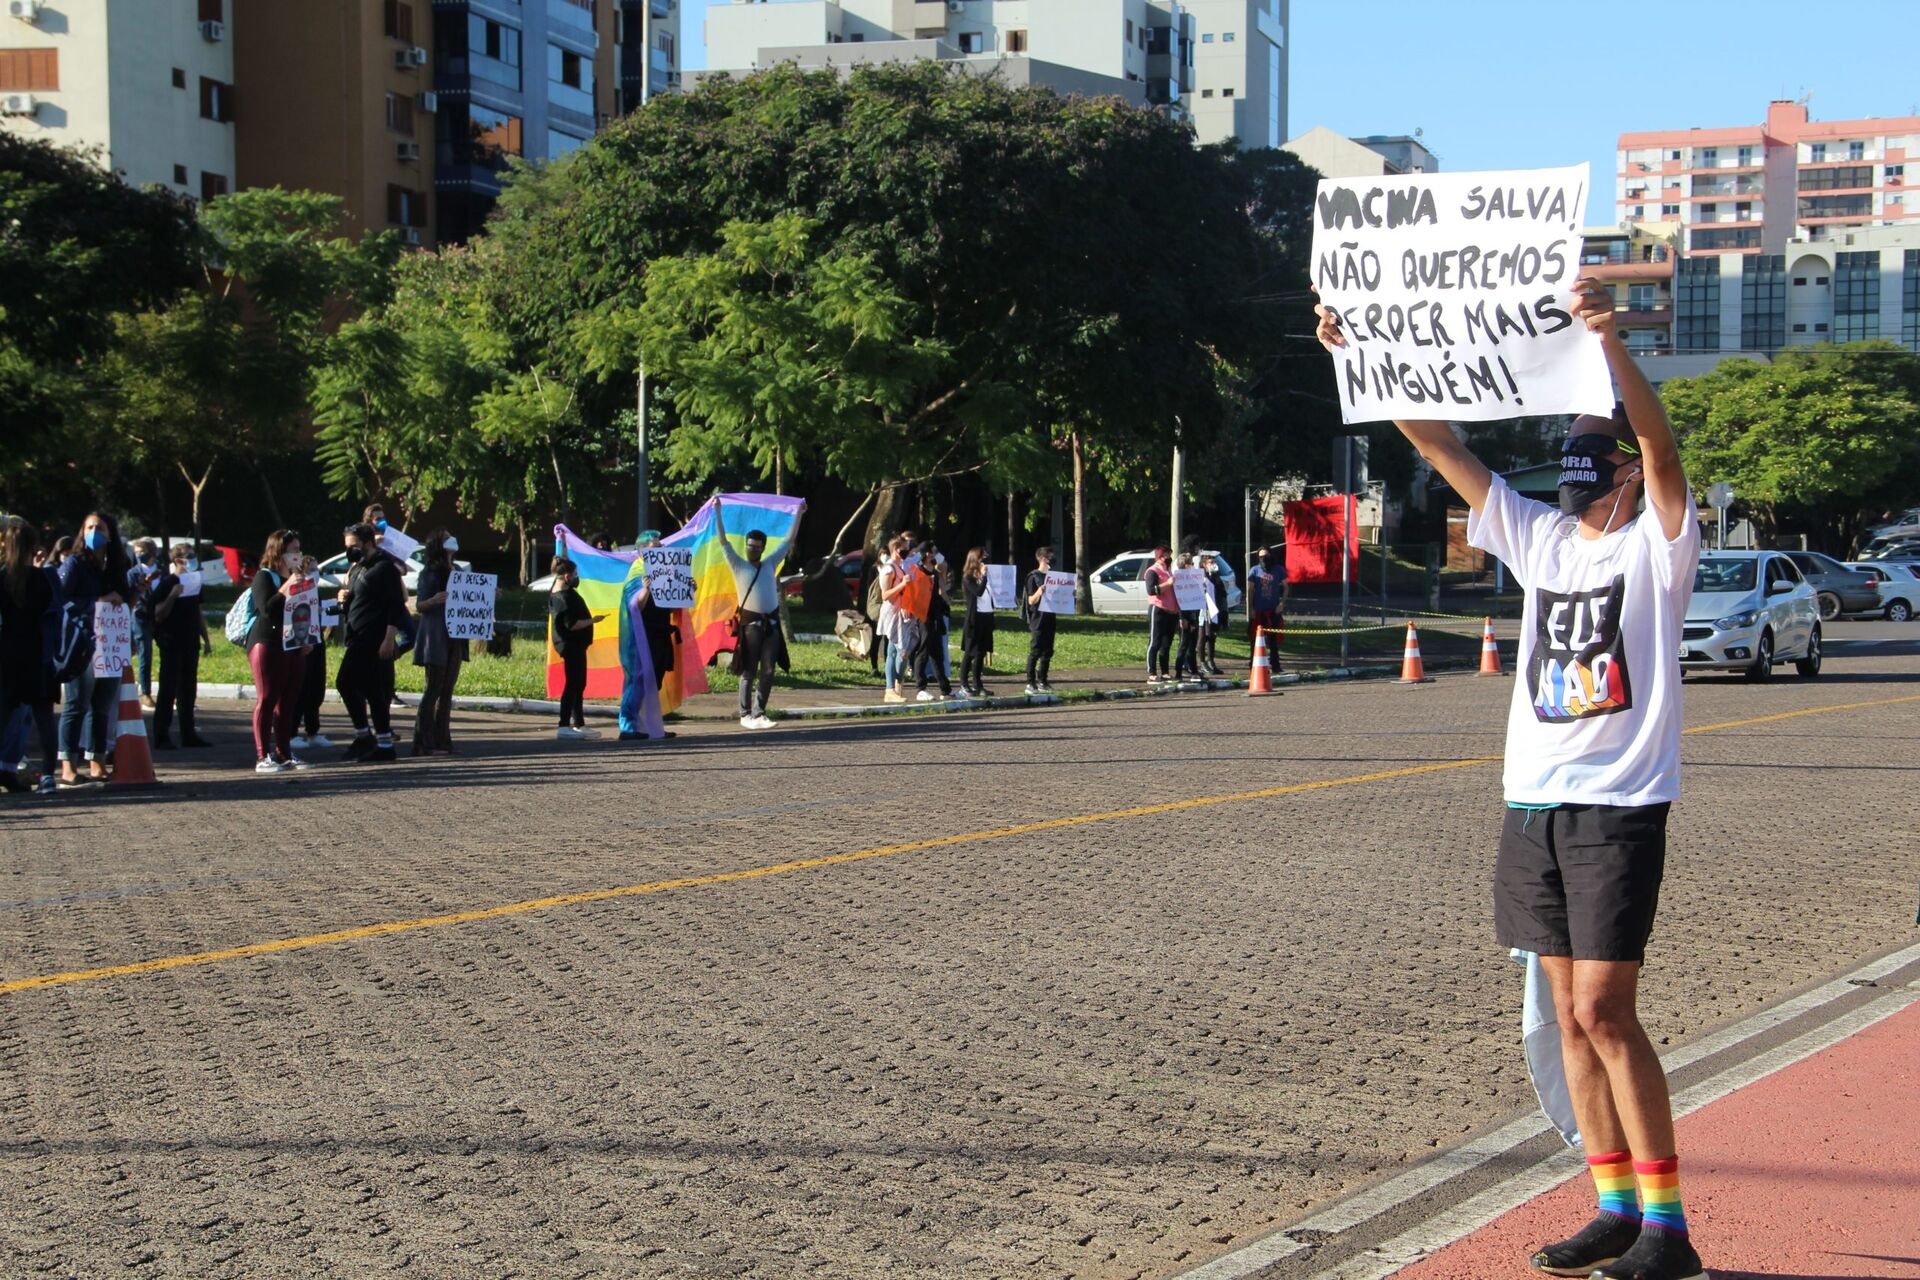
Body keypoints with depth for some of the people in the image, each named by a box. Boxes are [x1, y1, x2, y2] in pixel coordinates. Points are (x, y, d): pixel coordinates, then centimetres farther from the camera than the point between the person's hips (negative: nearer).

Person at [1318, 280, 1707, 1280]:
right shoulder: (1536, 537, 13)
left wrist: (1611, 344, -36)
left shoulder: (1657, 544, -3)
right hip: (1532, 798, 7)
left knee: (1604, 1009, -11)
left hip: (1620, 803, -7)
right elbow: (1439, 443, 10)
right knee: (1570, 1011, 8)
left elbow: (1659, 441, -22)